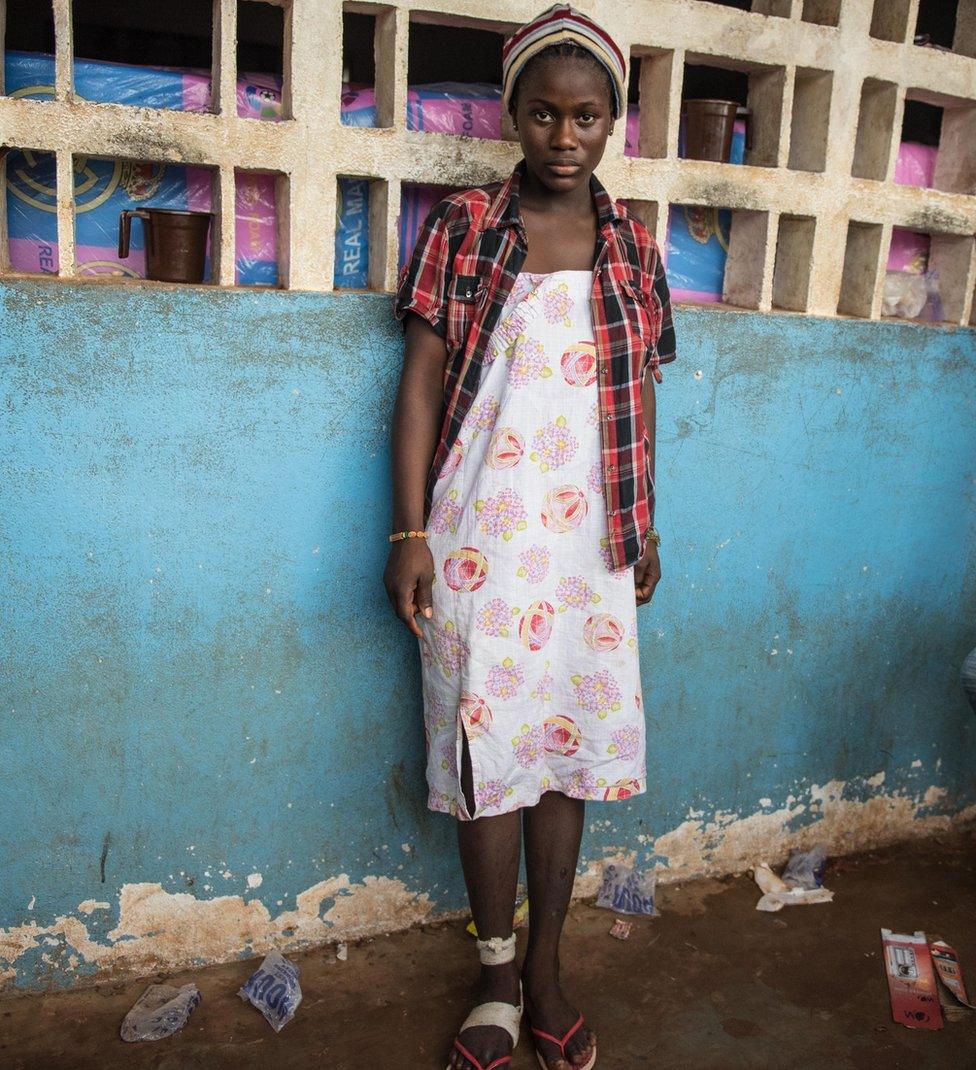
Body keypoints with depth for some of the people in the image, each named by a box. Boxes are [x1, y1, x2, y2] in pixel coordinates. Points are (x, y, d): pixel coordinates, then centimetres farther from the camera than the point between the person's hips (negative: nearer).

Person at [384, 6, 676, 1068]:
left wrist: (644, 530, 13)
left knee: (572, 744, 8)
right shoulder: (460, 227, 0)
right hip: (479, 536, -2)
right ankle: (496, 975, 24)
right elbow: (420, 381, -3)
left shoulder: (631, 249, 8)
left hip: (588, 542, 3)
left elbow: (639, 399, 13)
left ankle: (545, 967, 27)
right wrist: (410, 532, -9)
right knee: (487, 748, 5)